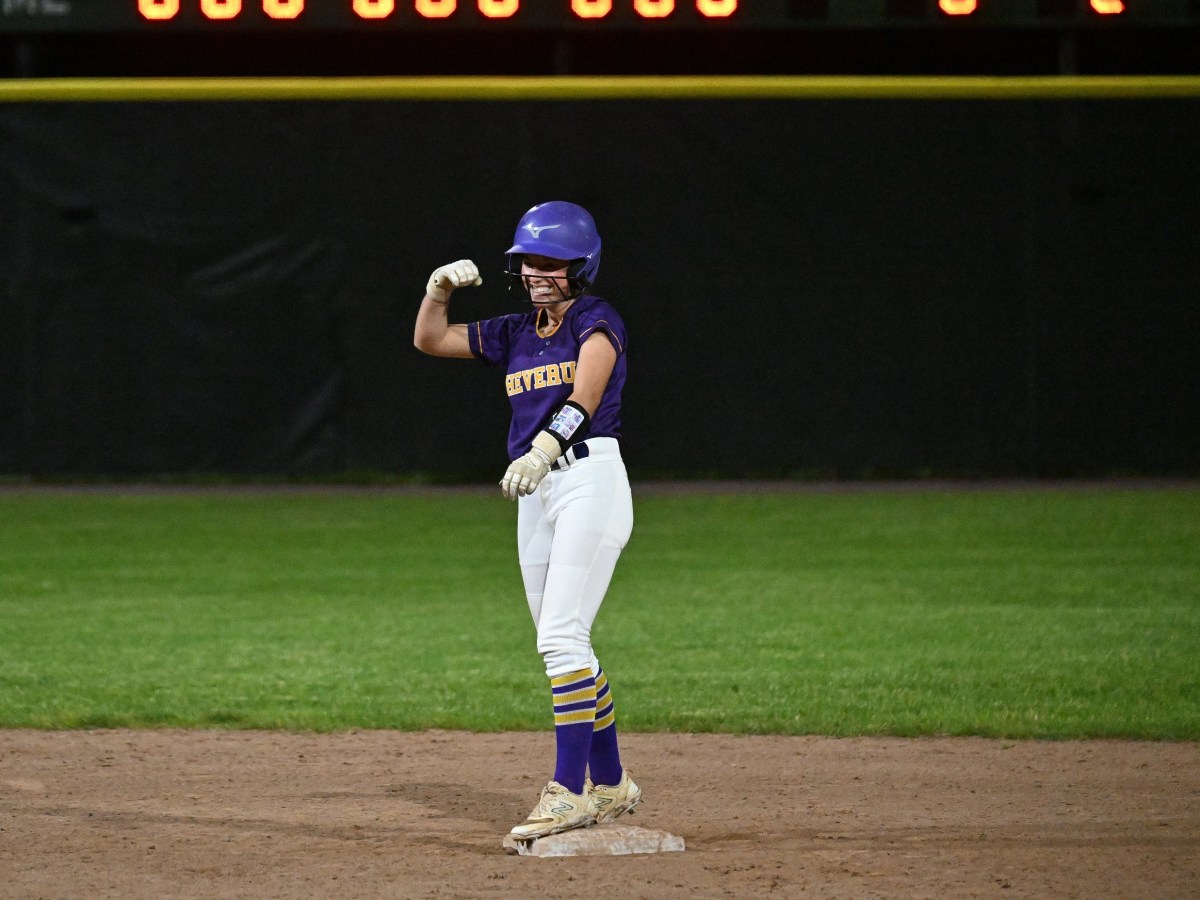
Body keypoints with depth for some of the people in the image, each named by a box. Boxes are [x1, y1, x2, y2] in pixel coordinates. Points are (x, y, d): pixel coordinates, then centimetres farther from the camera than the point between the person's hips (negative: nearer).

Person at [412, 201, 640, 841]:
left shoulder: (596, 323, -6)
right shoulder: (514, 334, 15)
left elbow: (585, 393, -24)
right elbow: (429, 340, 20)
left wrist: (545, 446, -41)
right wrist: (440, 289, -1)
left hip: (590, 481, -8)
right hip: (536, 493, 8)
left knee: (561, 638, -16)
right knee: (564, 647, 11)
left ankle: (570, 790, -17)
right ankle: (611, 785, 21)